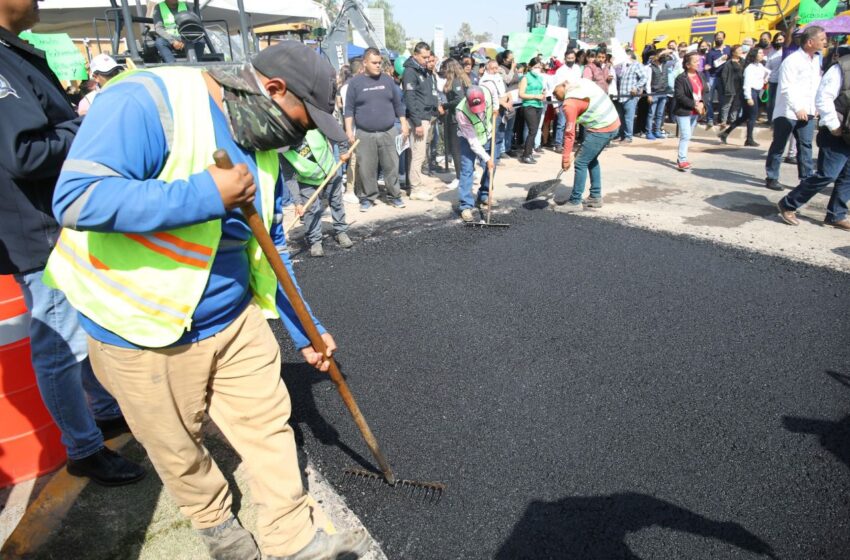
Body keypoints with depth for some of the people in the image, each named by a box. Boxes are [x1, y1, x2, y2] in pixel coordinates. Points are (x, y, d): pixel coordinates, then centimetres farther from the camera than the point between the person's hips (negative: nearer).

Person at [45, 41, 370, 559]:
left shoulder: (262, 148, 3)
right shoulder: (147, 102, -21)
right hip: (145, 332, -5)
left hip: (237, 322, 6)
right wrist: (205, 195, -31)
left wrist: (304, 333, 9)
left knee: (270, 424, 10)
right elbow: (77, 198, -30)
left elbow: (270, 249, 8)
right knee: (179, 451, 15)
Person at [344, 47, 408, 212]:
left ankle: (394, 195, 15)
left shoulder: (387, 80, 8)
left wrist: (404, 124, 8)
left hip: (388, 132, 2)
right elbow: (349, 109, 1)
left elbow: (398, 104, 13)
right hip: (364, 134, -2)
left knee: (391, 166, 4)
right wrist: (349, 130, -7)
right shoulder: (355, 82, 1)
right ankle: (367, 197, 14)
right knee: (366, 168, 1)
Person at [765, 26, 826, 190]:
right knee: (778, 145, 3)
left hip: (807, 111, 7)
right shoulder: (792, 60, -13)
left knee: (805, 145, 5)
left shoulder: (816, 60, 12)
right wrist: (797, 108, -26)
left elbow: (817, 84, 18)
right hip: (788, 112, -7)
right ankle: (771, 178, 12)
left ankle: (807, 178, 9)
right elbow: (786, 88, -20)